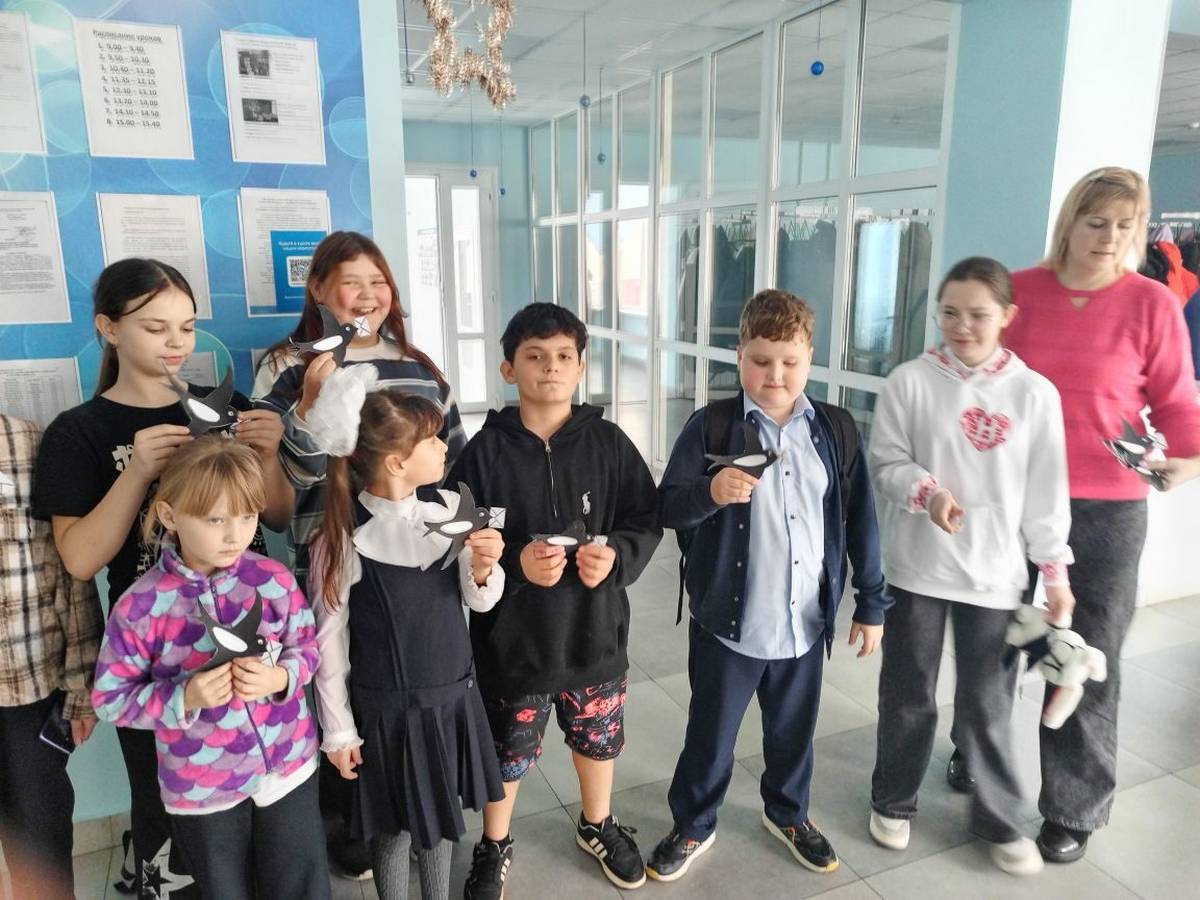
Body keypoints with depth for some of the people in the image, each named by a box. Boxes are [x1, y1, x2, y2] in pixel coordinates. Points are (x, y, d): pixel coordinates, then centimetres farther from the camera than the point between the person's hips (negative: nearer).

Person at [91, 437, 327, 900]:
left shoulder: (274, 579, -12)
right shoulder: (140, 606, -17)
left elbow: (308, 649, -1)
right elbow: (111, 698, -9)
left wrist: (280, 677, -21)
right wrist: (184, 698, -23)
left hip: (289, 767, 1)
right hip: (200, 786, -1)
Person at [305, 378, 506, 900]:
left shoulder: (450, 508, -10)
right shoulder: (344, 537, -18)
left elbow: (480, 601, 1)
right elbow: (329, 638, -9)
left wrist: (483, 567, -21)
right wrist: (338, 730, -3)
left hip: (453, 694, 4)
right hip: (388, 706, -3)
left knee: (440, 816, 22)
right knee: (394, 826, 14)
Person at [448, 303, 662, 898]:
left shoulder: (608, 442, -7)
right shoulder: (486, 450, -11)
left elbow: (647, 520, -3)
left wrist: (617, 556, -21)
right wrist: (514, 563, -26)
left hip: (594, 629, 2)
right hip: (512, 634, -1)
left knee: (597, 737, 23)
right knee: (506, 749, 17)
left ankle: (598, 826, 52)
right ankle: (494, 846, 45)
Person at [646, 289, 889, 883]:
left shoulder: (836, 430, -1)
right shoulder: (711, 426, -11)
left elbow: (859, 521, 4)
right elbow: (666, 508, -12)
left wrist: (871, 604, 6)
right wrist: (711, 491, -33)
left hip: (806, 621, 3)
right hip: (728, 620, -3)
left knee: (793, 730, 23)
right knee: (711, 734, 14)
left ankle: (787, 813, 49)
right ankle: (693, 825, 37)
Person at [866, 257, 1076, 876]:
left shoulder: (1034, 394, -2)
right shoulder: (910, 382, -7)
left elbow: (1045, 491, 2)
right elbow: (886, 464, -5)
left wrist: (1055, 572, 4)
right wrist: (928, 493, -24)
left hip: (995, 574, 1)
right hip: (916, 568, 0)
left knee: (987, 703, 11)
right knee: (907, 693, 13)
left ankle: (999, 819, 34)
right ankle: (893, 801, 35)